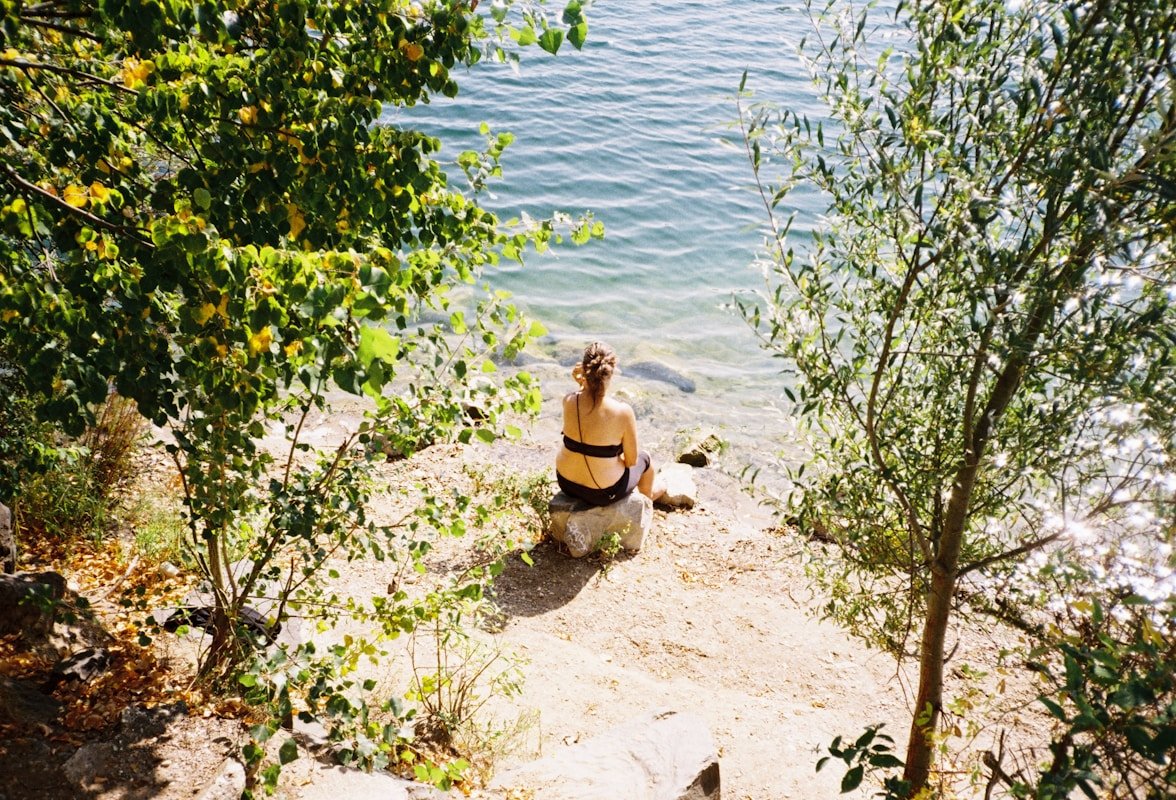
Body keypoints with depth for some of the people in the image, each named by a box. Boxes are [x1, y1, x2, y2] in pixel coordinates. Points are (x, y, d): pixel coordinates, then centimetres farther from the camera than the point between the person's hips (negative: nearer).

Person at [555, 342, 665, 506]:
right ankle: (648, 496, 60)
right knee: (644, 458, 27)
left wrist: (582, 384, -9)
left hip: (566, 483, 4)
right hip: (603, 493, -4)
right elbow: (631, 461, -16)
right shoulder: (623, 411, -27)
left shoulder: (568, 401, -17)